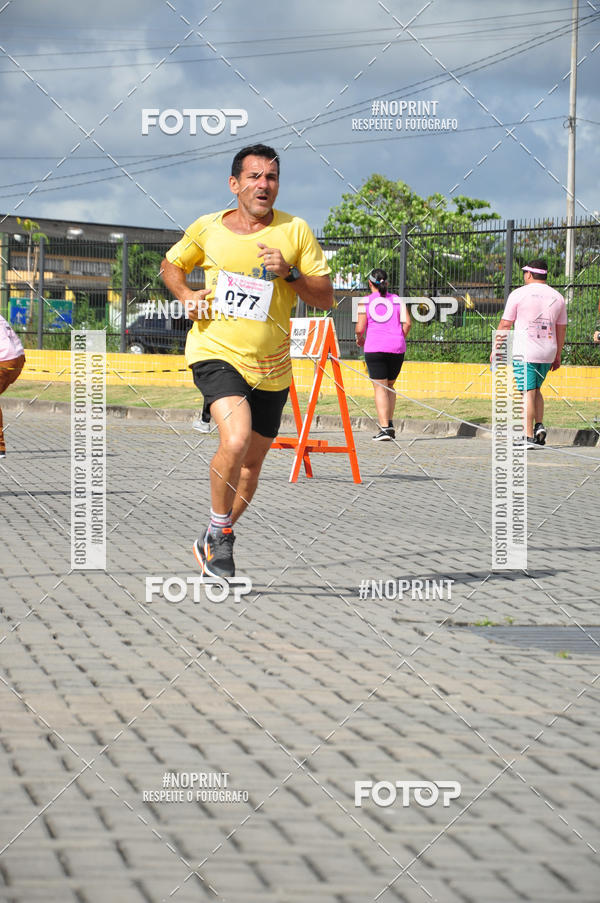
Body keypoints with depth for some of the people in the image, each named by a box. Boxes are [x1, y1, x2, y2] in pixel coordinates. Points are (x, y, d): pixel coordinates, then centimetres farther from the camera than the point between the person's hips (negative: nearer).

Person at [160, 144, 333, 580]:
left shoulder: (295, 231, -1)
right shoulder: (207, 228, 0)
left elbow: (326, 297, -1)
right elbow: (171, 264, 19)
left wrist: (289, 273, -18)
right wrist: (185, 295, -2)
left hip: (270, 365, 3)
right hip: (216, 352, -3)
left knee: (252, 460, 12)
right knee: (236, 440, -26)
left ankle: (216, 539, 36)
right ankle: (219, 533, -5)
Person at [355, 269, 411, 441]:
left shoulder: (365, 301, 2)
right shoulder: (397, 300, 9)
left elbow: (360, 328, -4)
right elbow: (407, 323, 0)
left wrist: (359, 338, 17)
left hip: (374, 348, -3)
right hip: (396, 349, 3)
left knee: (380, 388, -3)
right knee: (390, 386, 19)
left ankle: (384, 428, -14)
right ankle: (389, 424, 14)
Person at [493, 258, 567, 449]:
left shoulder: (518, 294, -4)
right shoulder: (557, 297, 9)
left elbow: (505, 324, -3)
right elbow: (561, 329, 13)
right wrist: (557, 356, 20)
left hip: (525, 352, -5)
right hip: (547, 353, 5)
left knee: (528, 393, -6)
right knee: (535, 390, 21)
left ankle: (528, 437, -11)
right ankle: (539, 426, 5)